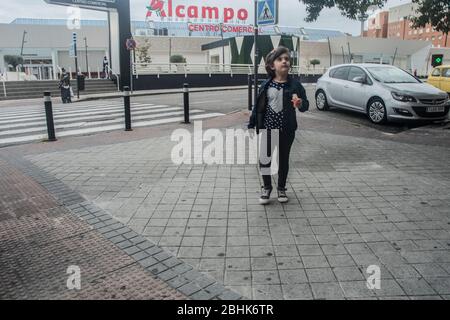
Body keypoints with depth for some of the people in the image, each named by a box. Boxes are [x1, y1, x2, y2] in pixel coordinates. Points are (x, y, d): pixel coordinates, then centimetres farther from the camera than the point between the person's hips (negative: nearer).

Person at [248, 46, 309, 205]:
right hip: (267, 129, 1)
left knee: (284, 159, 12)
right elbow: (258, 106, 3)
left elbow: (306, 105, -4)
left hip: (287, 130, 0)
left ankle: (281, 188, 30)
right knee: (264, 158, 3)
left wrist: (300, 104, -27)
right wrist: (251, 125, 2)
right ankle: (266, 187, 23)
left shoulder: (295, 84, -5)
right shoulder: (266, 85, -2)